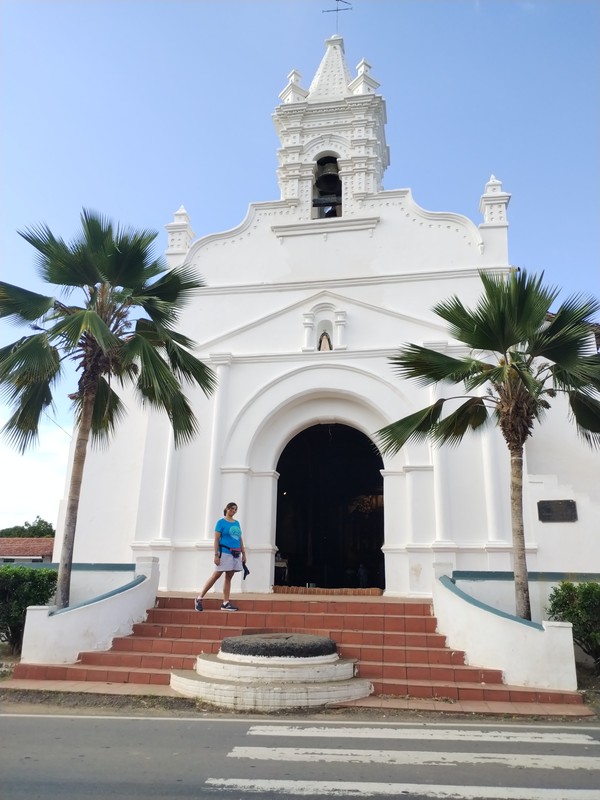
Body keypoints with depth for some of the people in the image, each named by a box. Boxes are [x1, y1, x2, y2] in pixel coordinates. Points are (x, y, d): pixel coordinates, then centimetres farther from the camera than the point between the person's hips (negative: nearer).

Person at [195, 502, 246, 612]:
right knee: (216, 575, -5)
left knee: (229, 577, 6)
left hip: (236, 554, 6)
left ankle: (225, 603, 8)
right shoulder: (221, 522, -2)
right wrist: (216, 555, -14)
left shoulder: (237, 523, 15)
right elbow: (216, 539, -7)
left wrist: (243, 553, 12)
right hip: (224, 552, -6)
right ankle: (199, 598, 6)